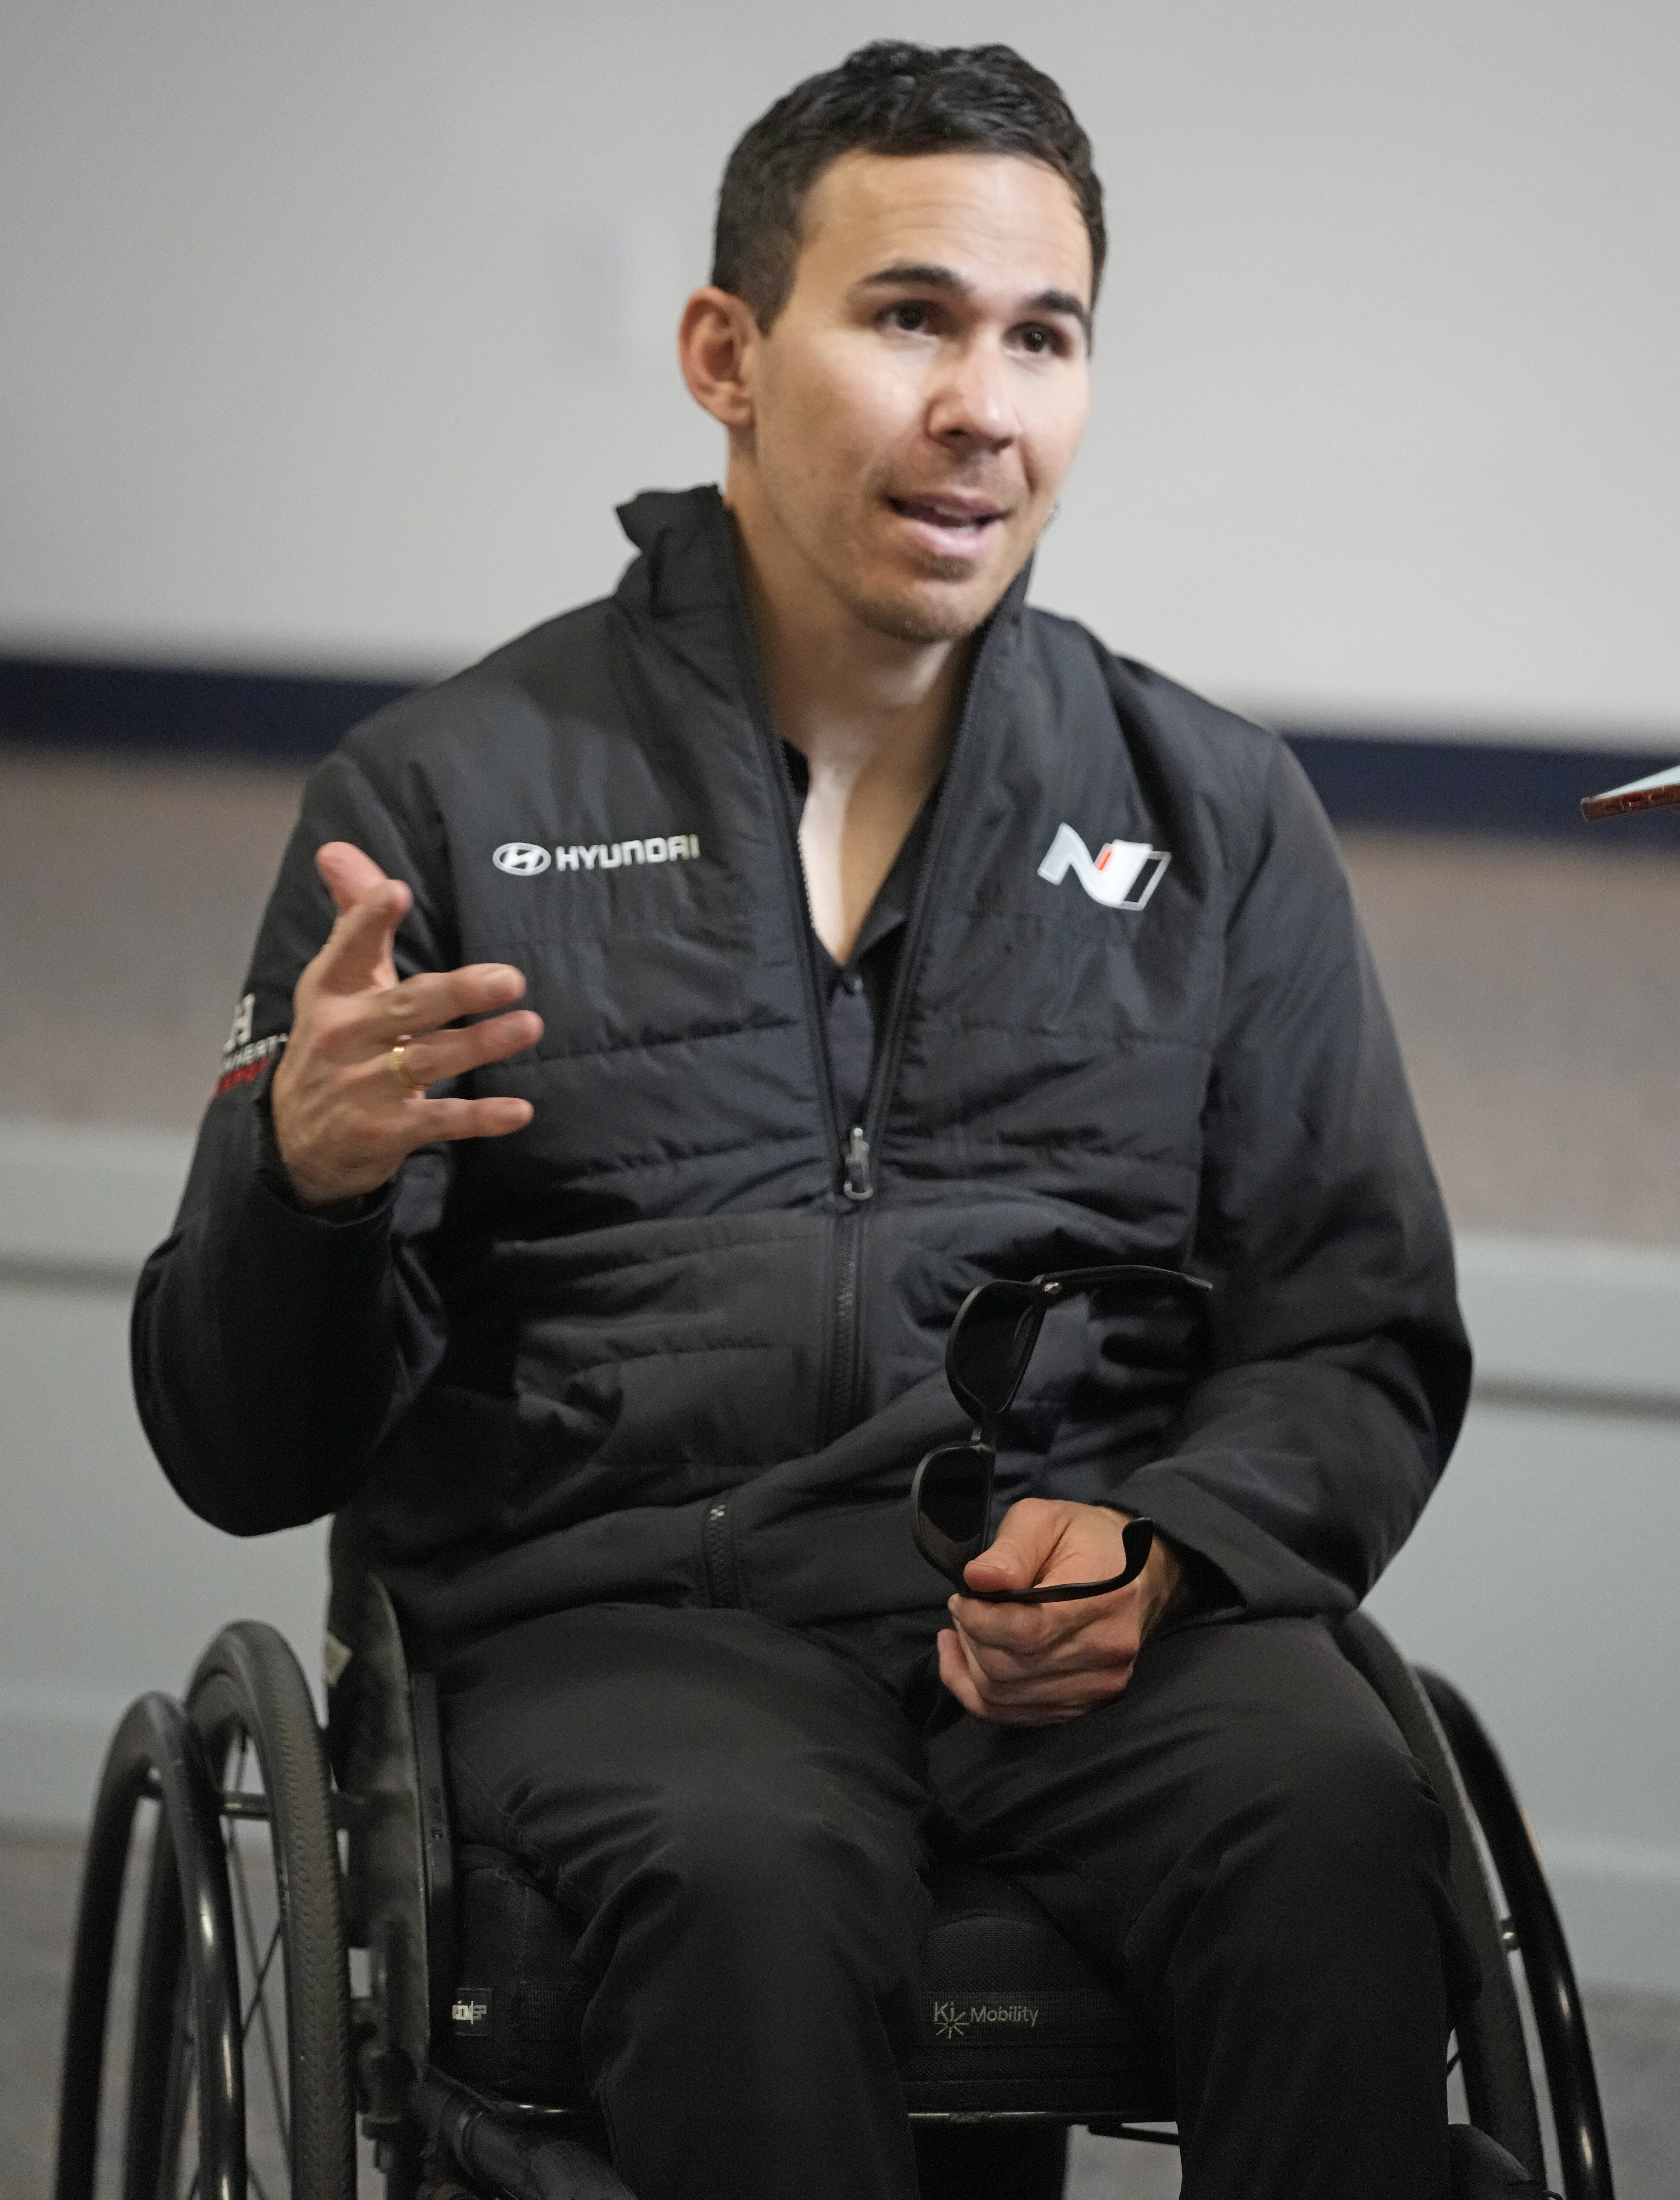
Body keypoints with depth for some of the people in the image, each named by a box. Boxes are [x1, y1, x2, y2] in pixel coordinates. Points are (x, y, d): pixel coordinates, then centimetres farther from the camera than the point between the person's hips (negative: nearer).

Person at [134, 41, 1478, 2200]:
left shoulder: (1217, 812, 15)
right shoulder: (448, 798, 8)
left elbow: (1362, 1347, 15)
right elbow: (248, 1456, 7)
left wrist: (1157, 1546, -8)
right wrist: (308, 1175, -17)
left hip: (1102, 1614, 2)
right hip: (620, 1613, -2)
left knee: (1336, 1823, -31)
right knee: (754, 1874, -36)